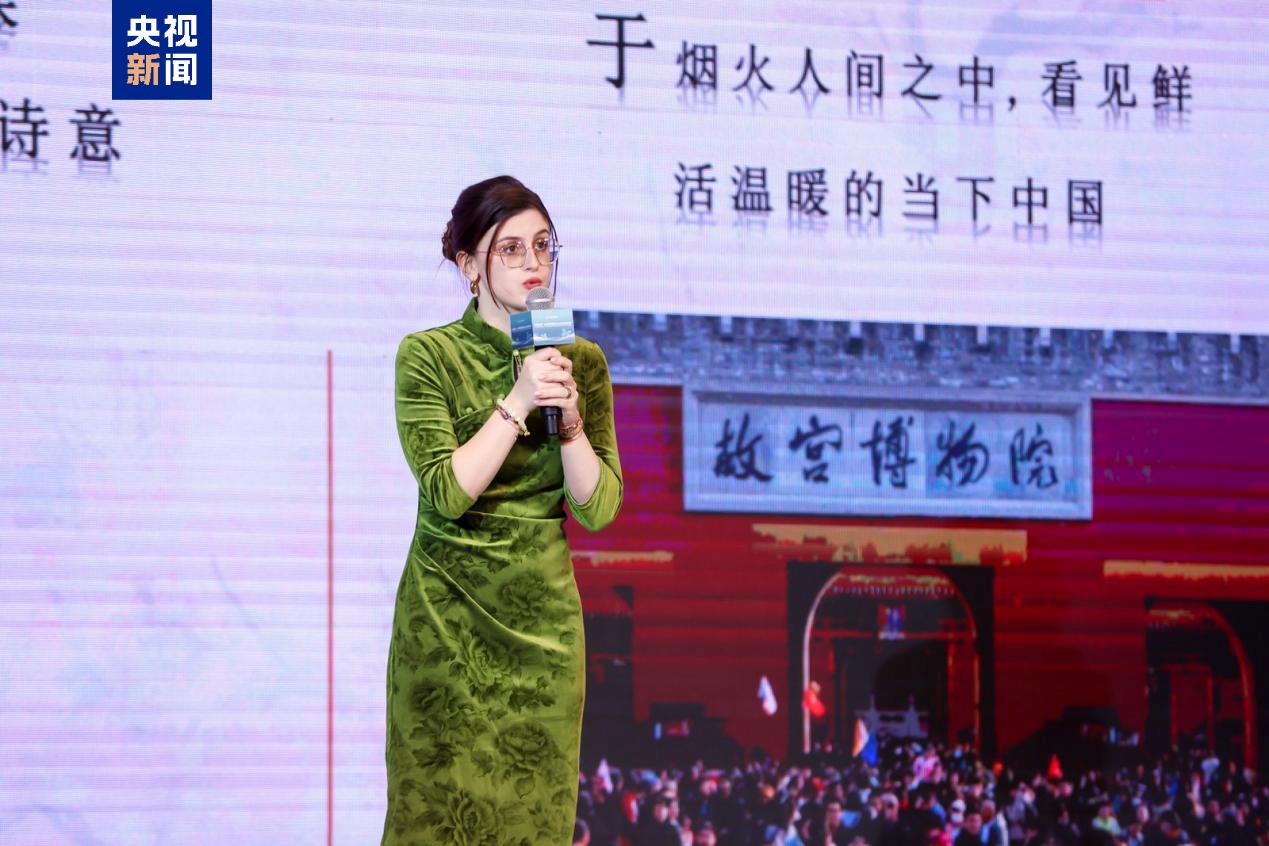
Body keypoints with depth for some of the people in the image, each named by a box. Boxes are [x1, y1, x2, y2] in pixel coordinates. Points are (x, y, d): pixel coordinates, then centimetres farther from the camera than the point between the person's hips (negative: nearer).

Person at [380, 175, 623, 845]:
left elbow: (598, 508, -1)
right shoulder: (429, 356, -5)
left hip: (543, 615, 3)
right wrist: (518, 402, -19)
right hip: (448, 615, -3)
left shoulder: (581, 361, 6)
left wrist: (568, 414, -14)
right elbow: (448, 492, -15)